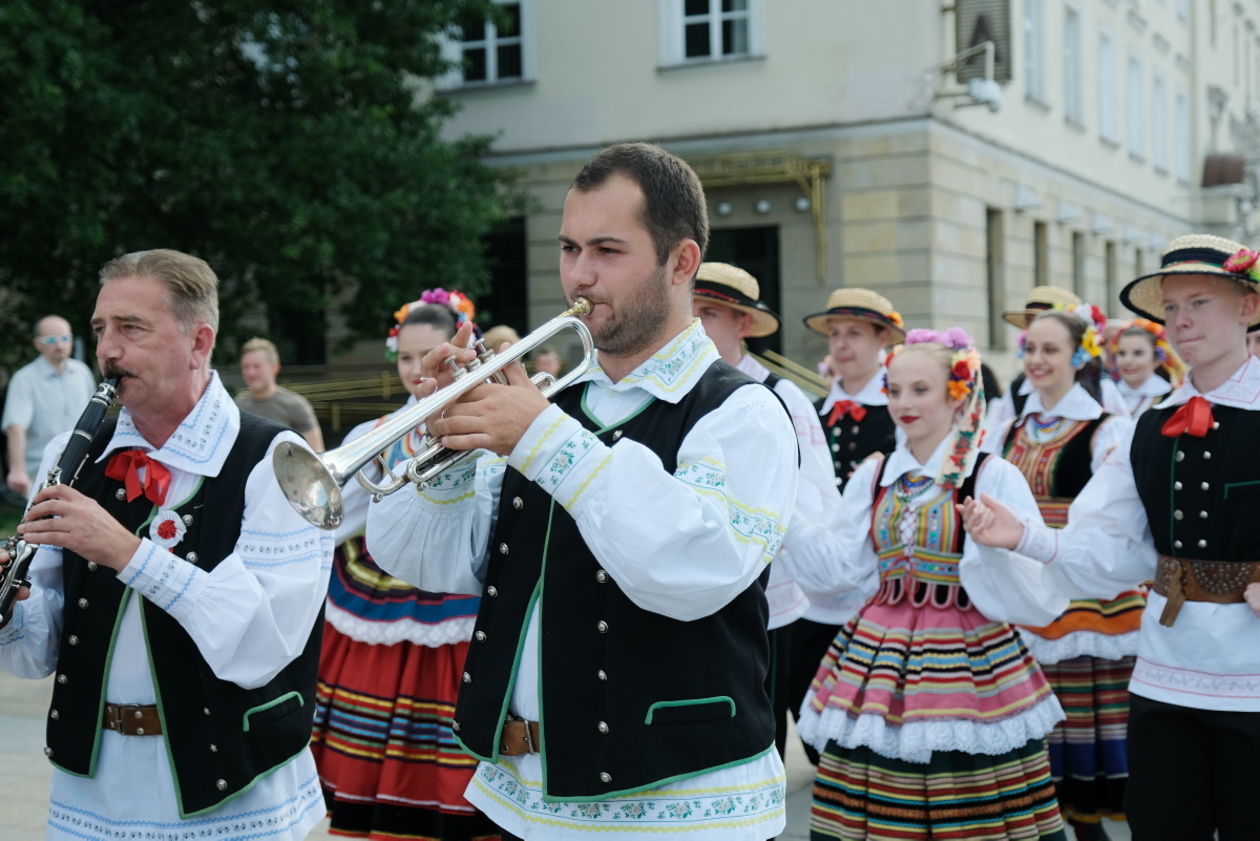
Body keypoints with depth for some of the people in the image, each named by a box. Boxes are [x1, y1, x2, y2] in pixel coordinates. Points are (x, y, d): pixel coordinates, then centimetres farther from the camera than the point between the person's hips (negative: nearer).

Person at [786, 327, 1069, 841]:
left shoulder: (994, 477, -6)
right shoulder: (873, 475, 9)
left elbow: (1034, 586, -12)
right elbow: (836, 566, 5)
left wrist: (997, 544, -30)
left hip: (967, 663, -4)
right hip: (878, 661, 4)